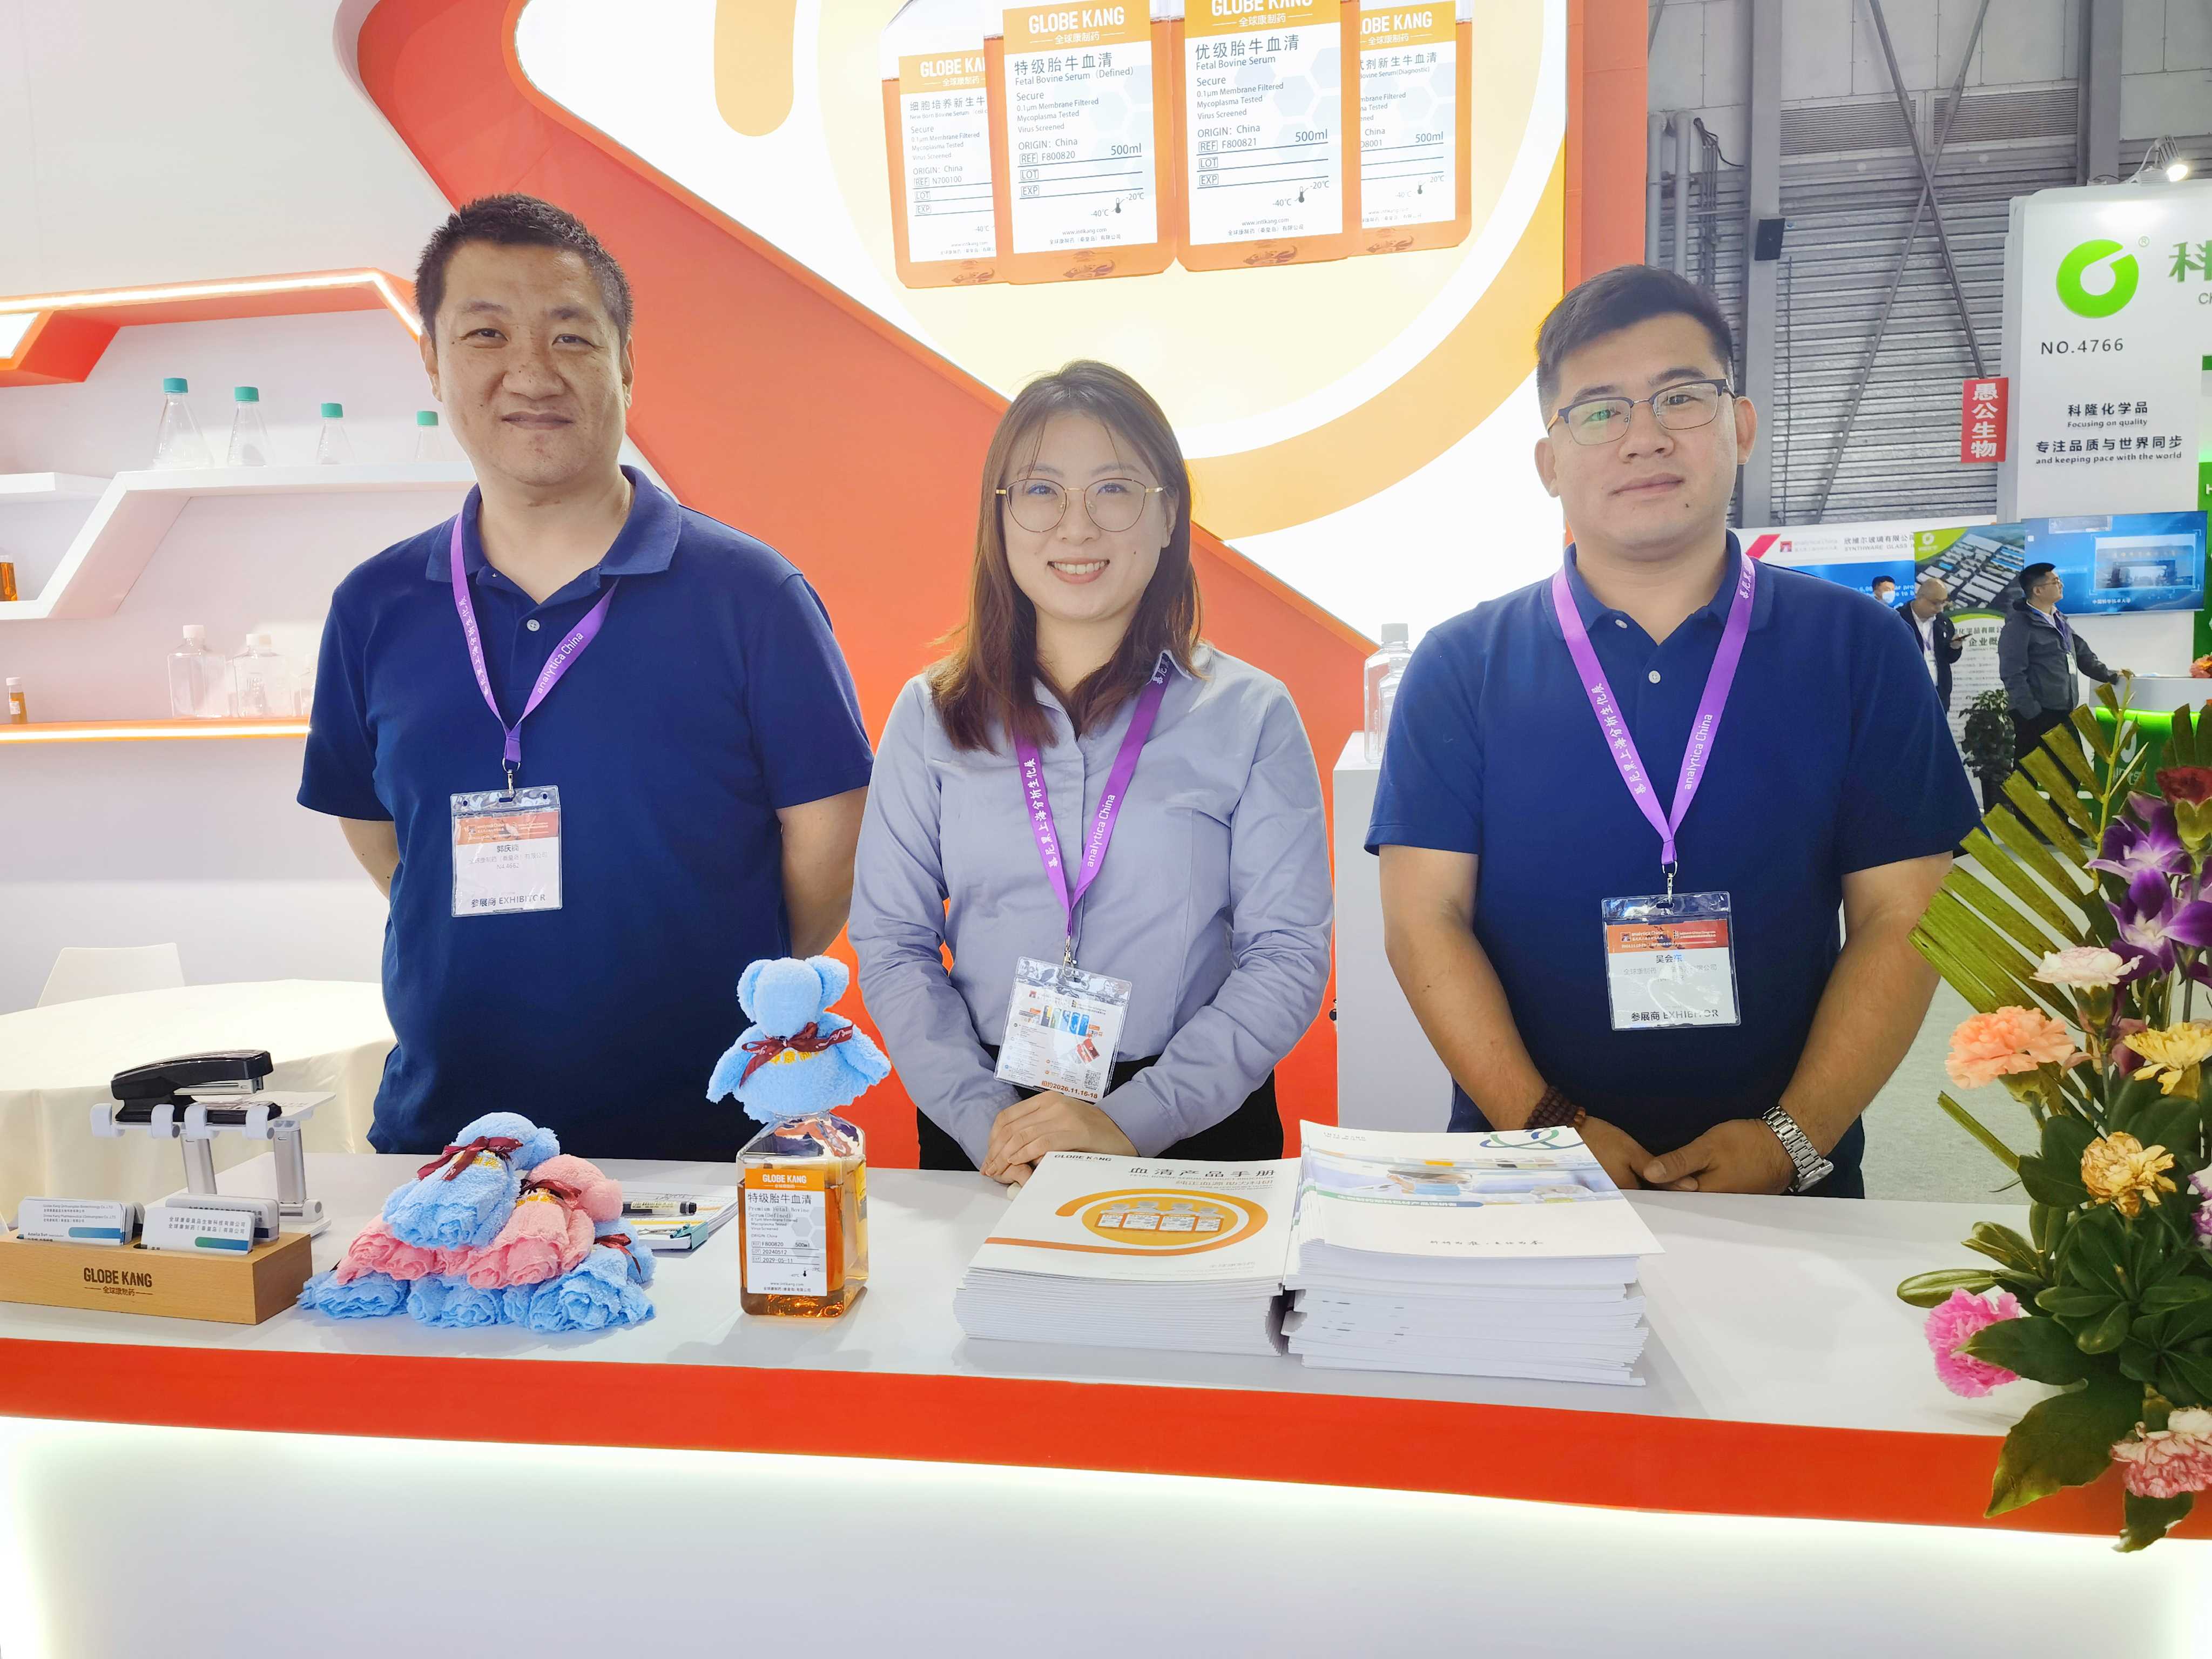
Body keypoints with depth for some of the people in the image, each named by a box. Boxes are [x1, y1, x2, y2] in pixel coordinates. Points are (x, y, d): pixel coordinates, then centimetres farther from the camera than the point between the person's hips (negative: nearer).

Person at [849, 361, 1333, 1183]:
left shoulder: (1250, 716, 2)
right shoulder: (931, 716, 6)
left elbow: (1287, 956, -2)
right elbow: (892, 945, 4)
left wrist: (1133, 1120, -12)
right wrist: (986, 1118, -9)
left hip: (1198, 1127, -1)